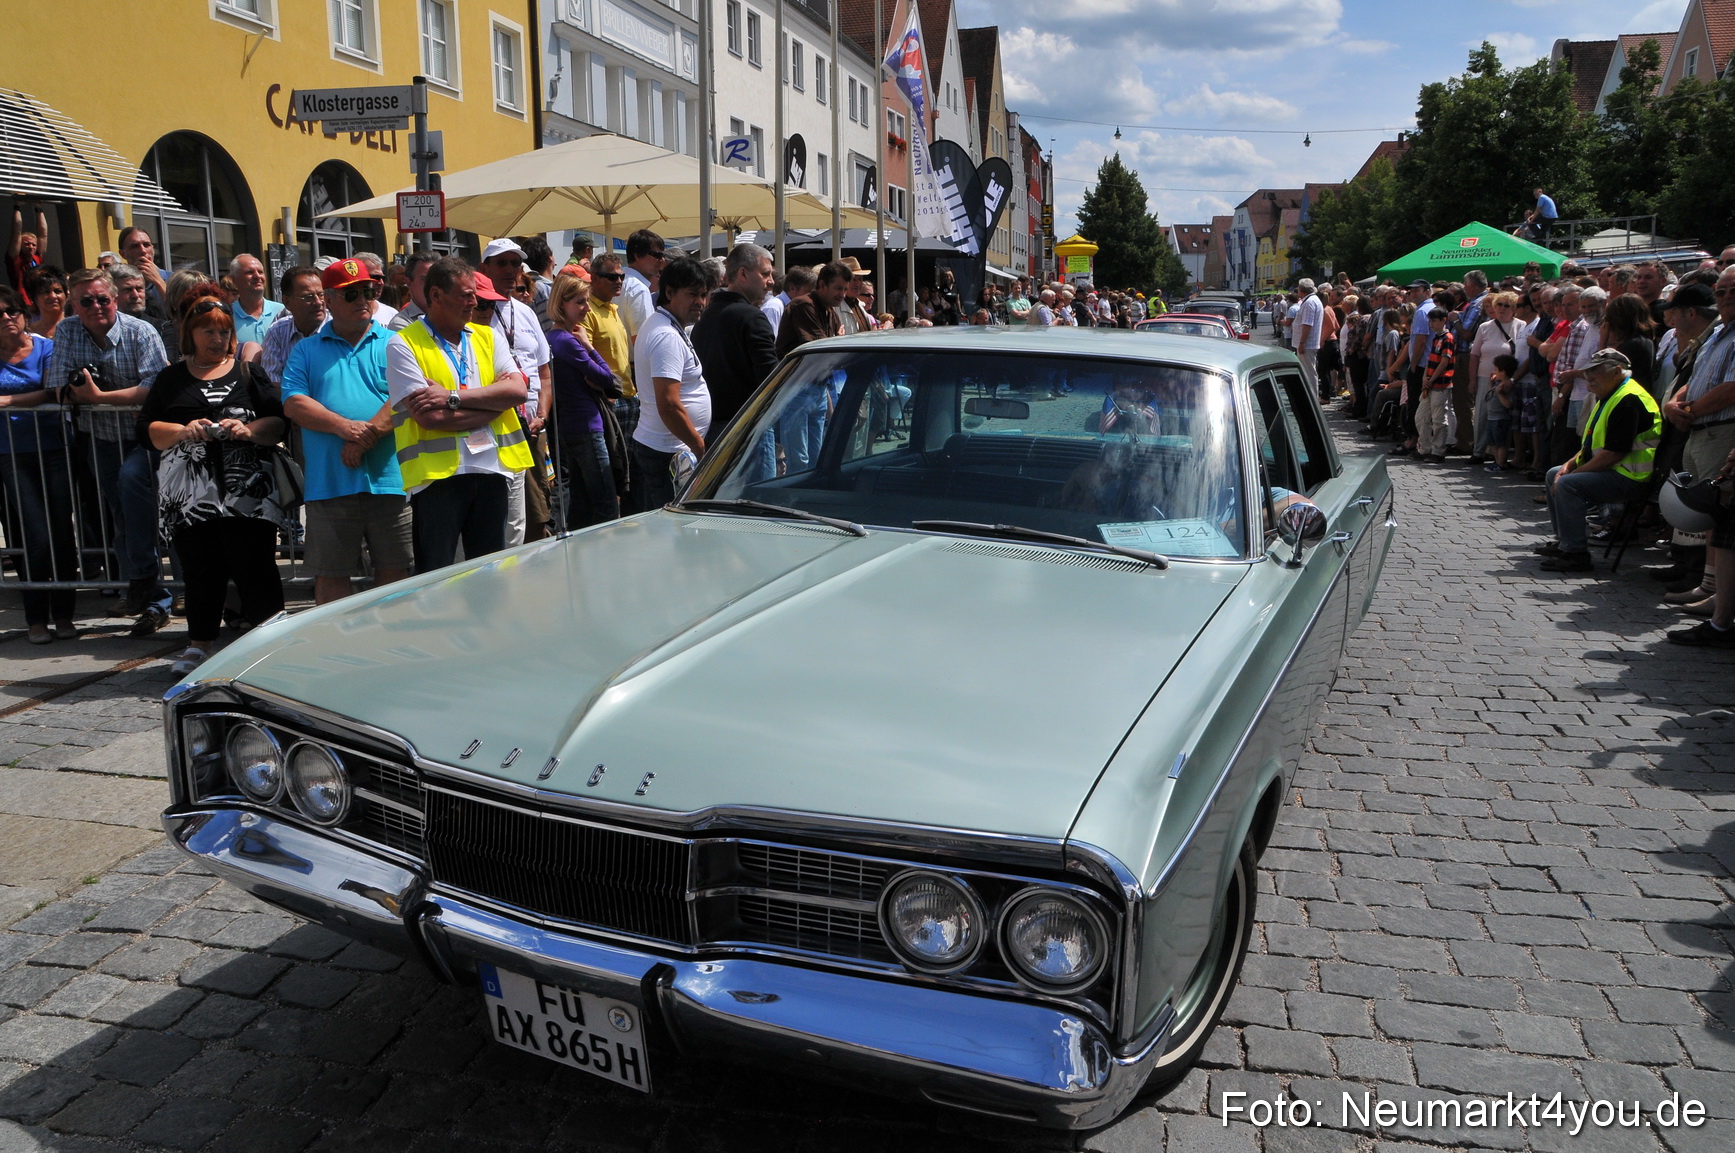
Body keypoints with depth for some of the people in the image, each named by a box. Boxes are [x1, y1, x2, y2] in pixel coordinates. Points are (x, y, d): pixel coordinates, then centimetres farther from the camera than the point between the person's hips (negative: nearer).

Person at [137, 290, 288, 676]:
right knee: (200, 571, 6)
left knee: (254, 565, -6)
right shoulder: (171, 379, 16)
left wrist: (249, 430, -13)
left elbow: (278, 424, 6)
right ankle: (199, 646, 18)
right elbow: (147, 430, 9)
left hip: (247, 492, -1)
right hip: (189, 495, 2)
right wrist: (183, 431, -9)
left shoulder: (249, 373, 13)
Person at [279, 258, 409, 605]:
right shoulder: (306, 350, 13)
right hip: (329, 483, 1)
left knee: (395, 570, 5)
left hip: (388, 478, -1)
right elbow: (293, 403, 1)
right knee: (330, 574, 6)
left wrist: (367, 437, -15)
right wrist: (343, 426, -15)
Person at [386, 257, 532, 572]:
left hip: (492, 468, 5)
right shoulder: (403, 345, -1)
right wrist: (492, 401, -4)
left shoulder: (487, 337, 14)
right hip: (437, 473, -4)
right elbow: (428, 417, -13)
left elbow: (518, 390, -2)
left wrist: (454, 397, -11)